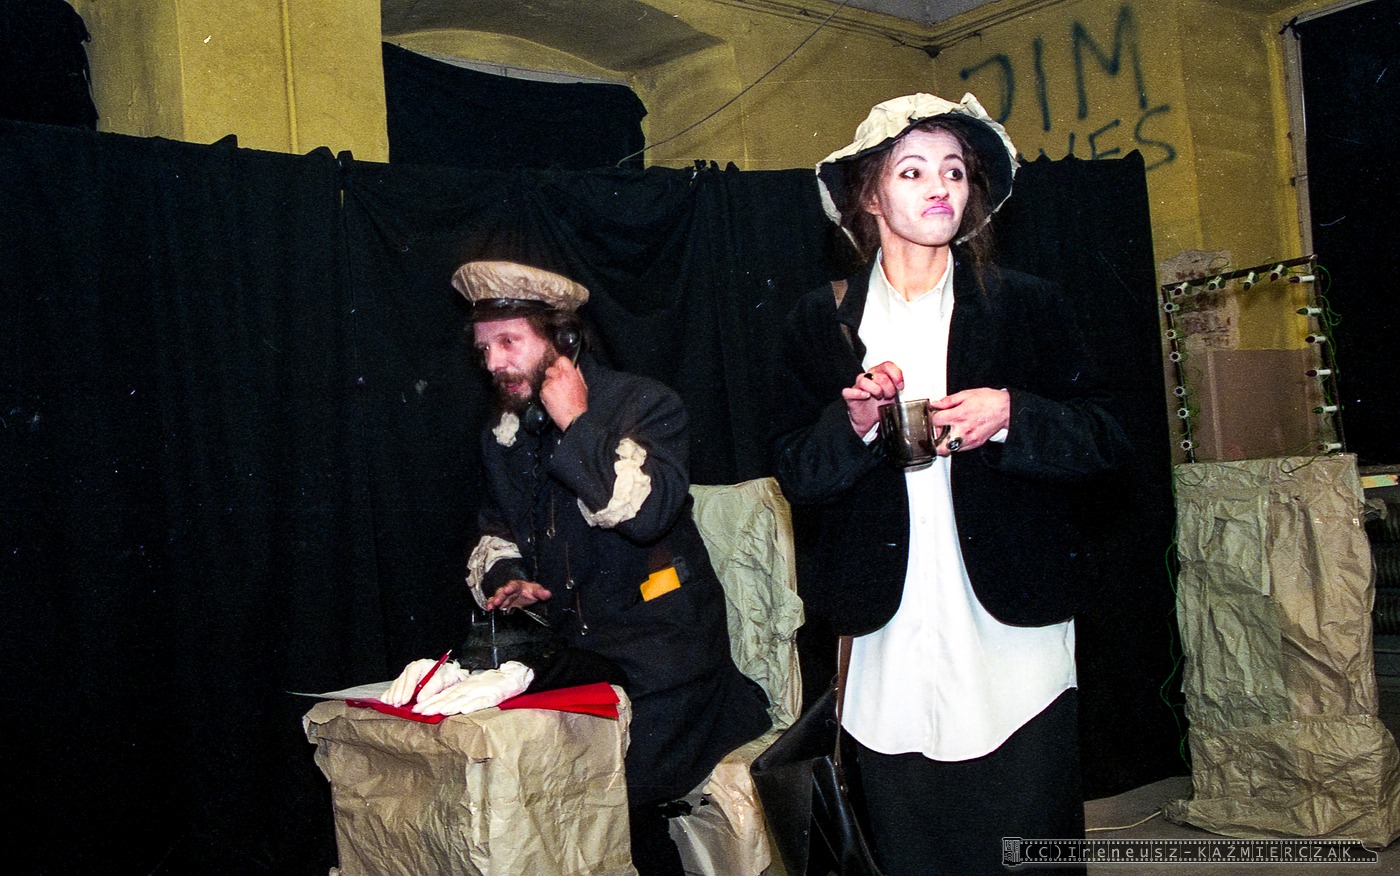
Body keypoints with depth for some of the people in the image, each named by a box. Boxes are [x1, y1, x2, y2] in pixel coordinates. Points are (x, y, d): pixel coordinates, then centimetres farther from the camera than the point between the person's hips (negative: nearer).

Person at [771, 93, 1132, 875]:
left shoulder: (1028, 305, 6)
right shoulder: (822, 322, 8)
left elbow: (1109, 442, 4)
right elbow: (794, 473, 6)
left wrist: (1011, 416, -13)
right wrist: (853, 424, -13)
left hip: (1015, 639, 0)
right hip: (890, 654, 1)